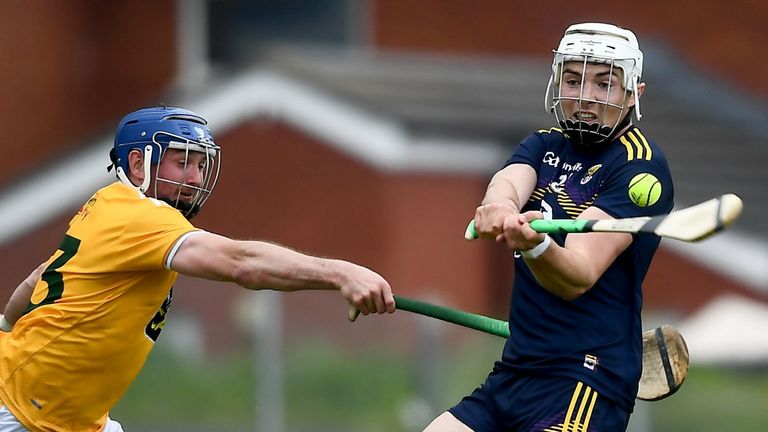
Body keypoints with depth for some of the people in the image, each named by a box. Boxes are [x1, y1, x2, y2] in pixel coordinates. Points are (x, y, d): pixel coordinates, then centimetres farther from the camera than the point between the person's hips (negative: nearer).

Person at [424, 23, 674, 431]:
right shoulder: (546, 145, 12)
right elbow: (509, 178, -13)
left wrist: (534, 245, -43)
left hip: (585, 380, -7)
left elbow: (578, 278, -21)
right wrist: (500, 203, -37)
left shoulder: (641, 167, -10)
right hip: (513, 371, 7)